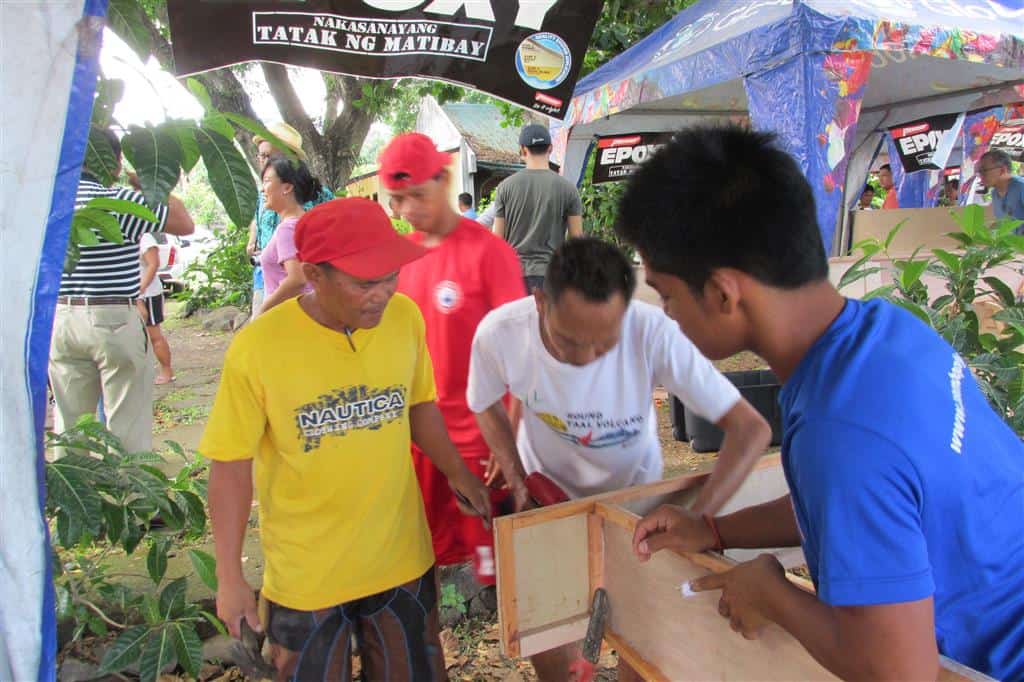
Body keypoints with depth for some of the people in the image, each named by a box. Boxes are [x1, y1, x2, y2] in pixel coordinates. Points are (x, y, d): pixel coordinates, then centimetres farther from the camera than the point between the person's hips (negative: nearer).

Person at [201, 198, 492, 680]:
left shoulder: (405, 317, -10)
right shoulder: (258, 347, -20)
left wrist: (458, 474, 10)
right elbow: (232, 467, -11)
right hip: (306, 576, -3)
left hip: (402, 559, 3)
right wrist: (230, 579, -7)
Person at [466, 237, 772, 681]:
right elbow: (487, 407, -8)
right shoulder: (499, 333, -31)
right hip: (547, 485, 1)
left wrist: (695, 523, -42)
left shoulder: (653, 333, -36)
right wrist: (517, 481, -17)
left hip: (633, 488, -1)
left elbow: (751, 430, -33)